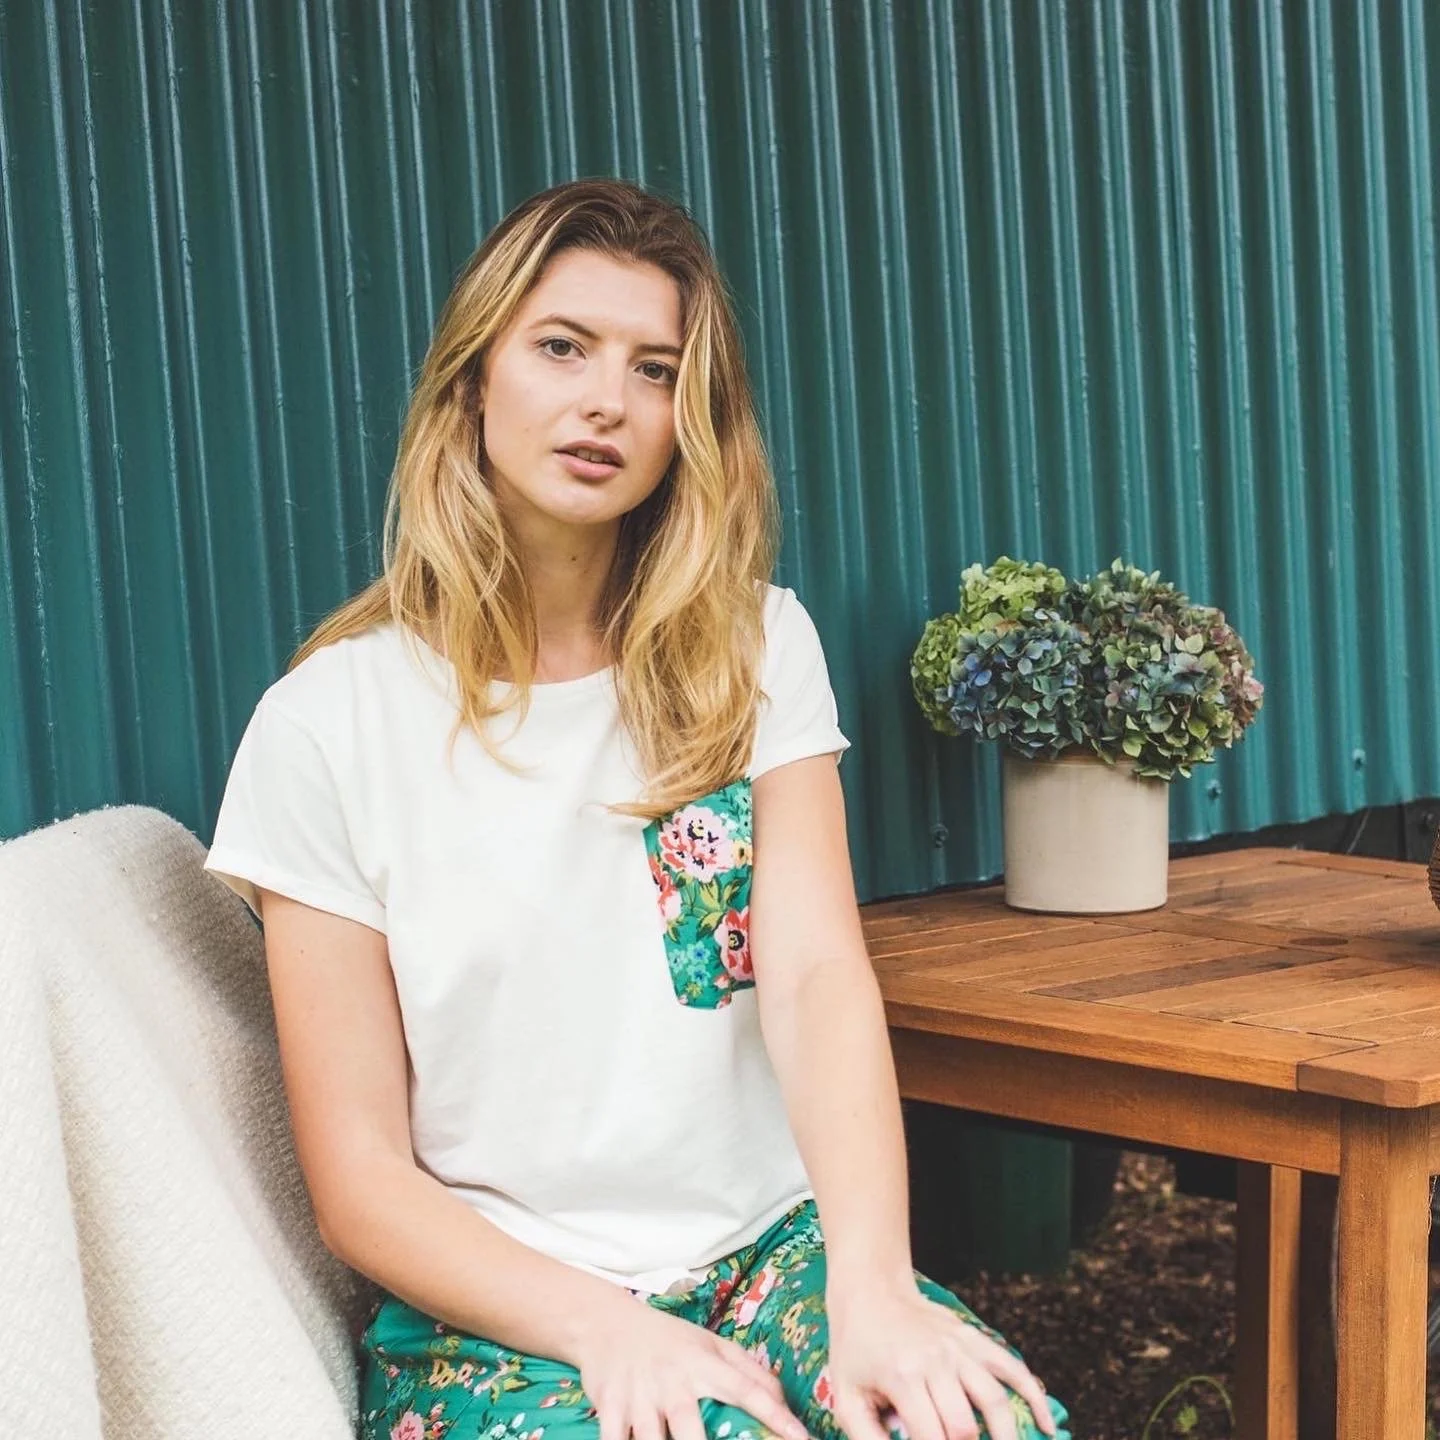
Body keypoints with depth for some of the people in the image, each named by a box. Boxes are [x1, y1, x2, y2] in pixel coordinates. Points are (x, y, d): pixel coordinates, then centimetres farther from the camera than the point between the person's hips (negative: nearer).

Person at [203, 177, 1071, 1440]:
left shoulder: (753, 650, 5)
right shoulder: (327, 722, -4)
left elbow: (820, 971, -9)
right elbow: (360, 1173, -4)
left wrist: (873, 1290, -25)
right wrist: (605, 1328, -18)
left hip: (772, 1250, 3)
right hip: (495, 1320, -3)